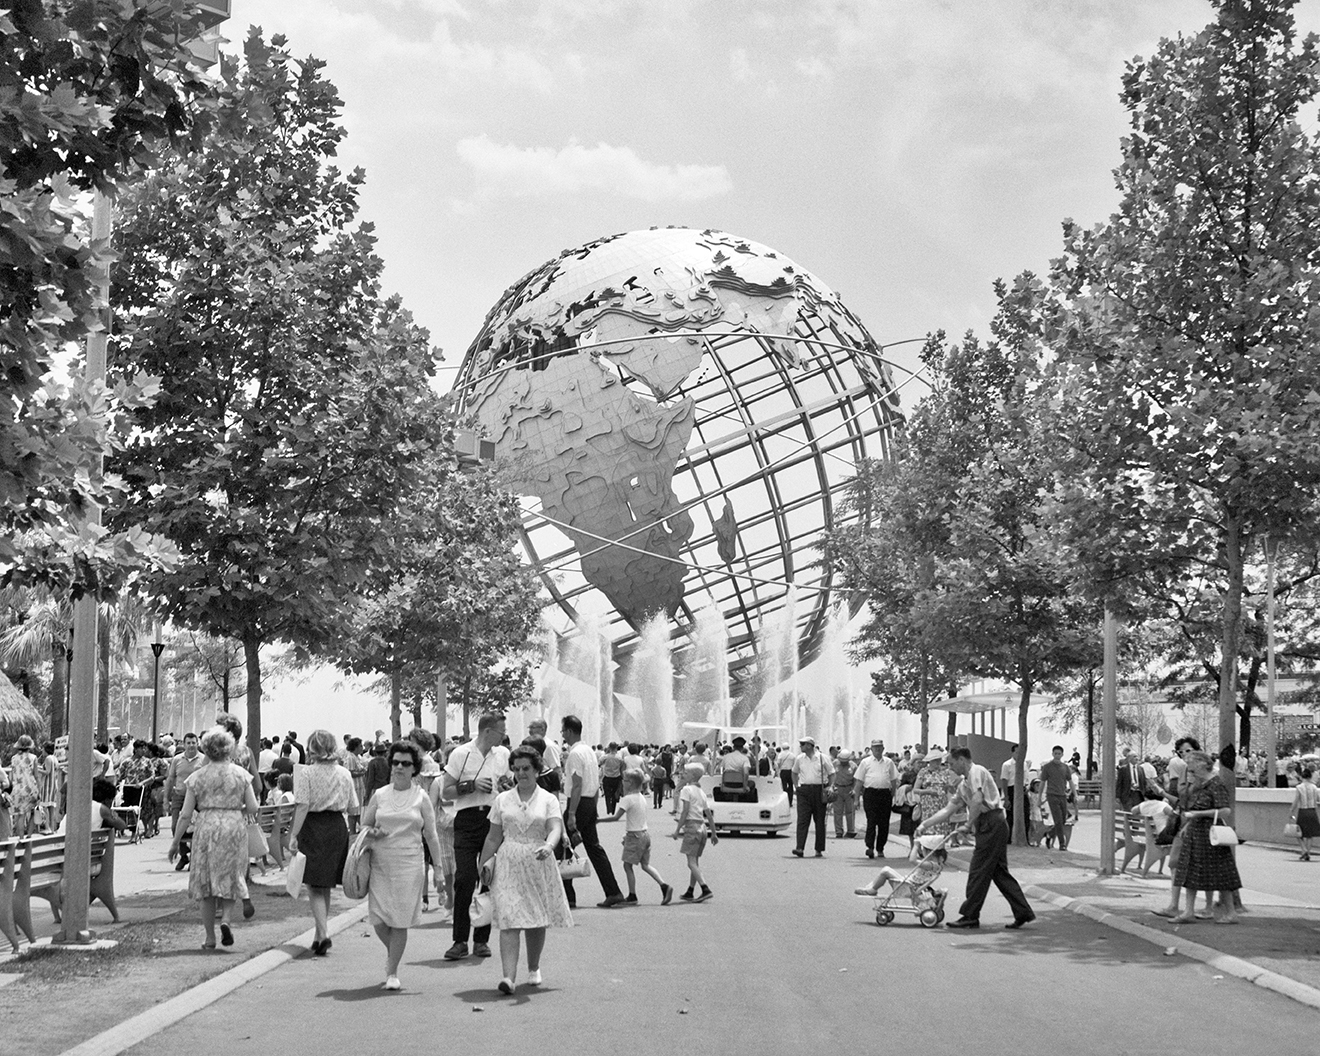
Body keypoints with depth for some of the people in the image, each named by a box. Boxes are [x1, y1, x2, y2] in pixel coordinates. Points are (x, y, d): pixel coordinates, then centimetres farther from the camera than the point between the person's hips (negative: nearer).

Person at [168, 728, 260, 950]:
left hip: (207, 828, 0)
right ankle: (225, 919, -8)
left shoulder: (197, 777, 1)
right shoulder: (240, 774, 2)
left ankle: (210, 938, 11)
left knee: (205, 881, 10)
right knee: (230, 877, 16)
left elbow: (185, 815, 0)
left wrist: (175, 842, 7)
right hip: (235, 827, 0)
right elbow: (253, 808, -1)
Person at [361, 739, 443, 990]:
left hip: (409, 864, -1)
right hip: (380, 863, 2)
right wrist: (372, 833, -7)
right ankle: (392, 954, 28)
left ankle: (392, 972, 11)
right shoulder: (380, 795, 7)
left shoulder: (421, 798, 3)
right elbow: (364, 825, 16)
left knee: (400, 921, -2)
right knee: (377, 918, -3)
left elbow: (431, 836, 6)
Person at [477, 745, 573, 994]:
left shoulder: (548, 800, 3)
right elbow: (494, 837, 13)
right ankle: (508, 976, -19)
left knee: (537, 922, 9)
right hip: (508, 866, 0)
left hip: (538, 865, 0)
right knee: (509, 920, -12)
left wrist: (548, 846, -33)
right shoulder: (503, 799, 9)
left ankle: (533, 969, 31)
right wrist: (484, 862, 8)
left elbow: (555, 829, -13)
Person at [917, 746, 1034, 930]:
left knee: (978, 870, -5)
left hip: (991, 822, -9)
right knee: (999, 872, 10)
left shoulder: (976, 772, -6)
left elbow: (977, 800, -19)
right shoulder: (963, 784, 22)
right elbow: (948, 810, 23)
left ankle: (970, 916, 0)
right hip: (988, 826, 9)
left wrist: (969, 824, -11)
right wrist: (925, 824, 19)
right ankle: (1023, 913, 11)